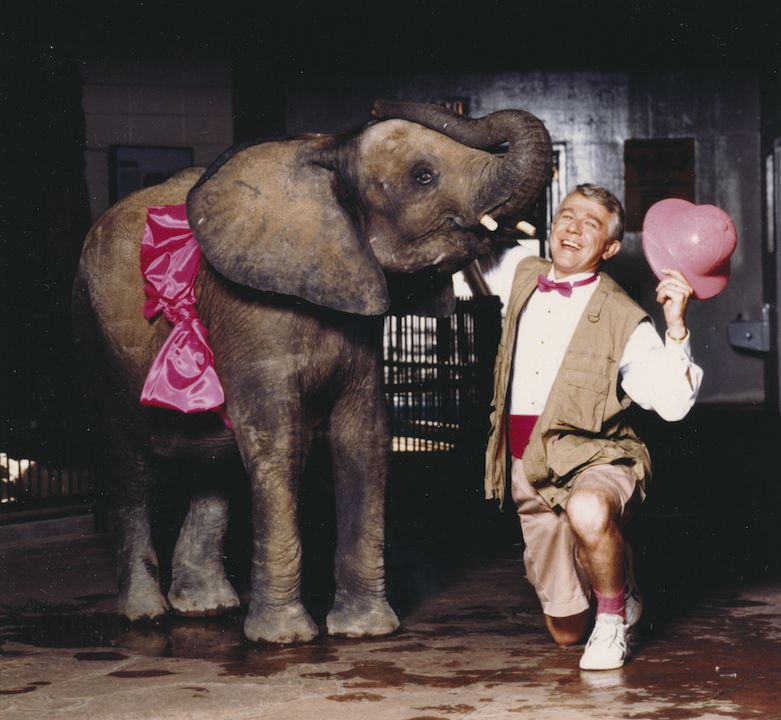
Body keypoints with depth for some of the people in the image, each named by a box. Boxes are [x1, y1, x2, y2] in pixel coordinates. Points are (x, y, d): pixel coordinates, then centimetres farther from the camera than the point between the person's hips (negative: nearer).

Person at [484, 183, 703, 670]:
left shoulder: (623, 319, -10)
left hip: (595, 460, -5)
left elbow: (672, 404, -22)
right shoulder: (525, 278, 7)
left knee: (588, 512, -45)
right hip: (528, 469, 5)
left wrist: (676, 327, -28)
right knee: (566, 631, 11)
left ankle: (613, 617, -15)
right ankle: (623, 595, 47)